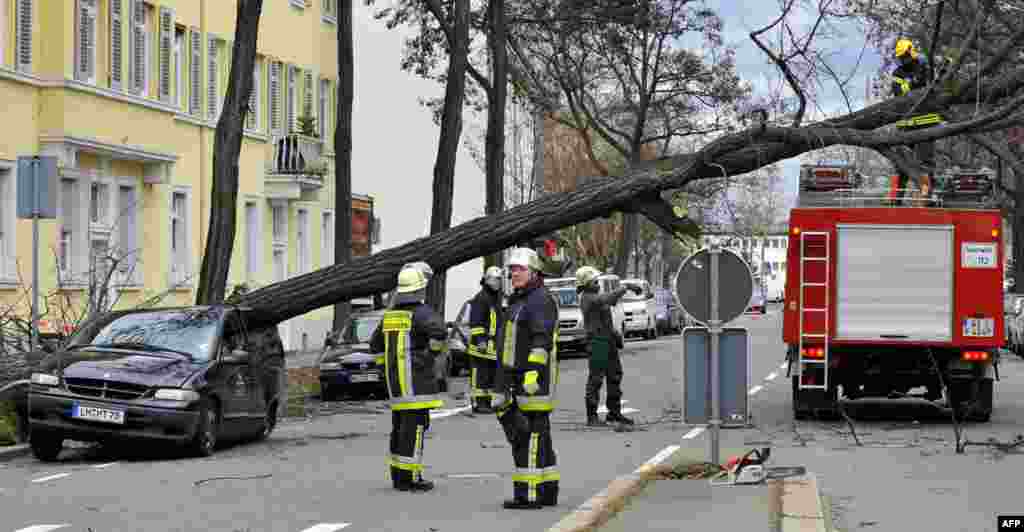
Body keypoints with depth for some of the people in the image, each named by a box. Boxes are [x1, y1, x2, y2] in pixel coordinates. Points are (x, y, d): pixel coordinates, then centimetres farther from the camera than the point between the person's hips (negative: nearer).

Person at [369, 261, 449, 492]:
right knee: (415, 424, -6)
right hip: (416, 380, -8)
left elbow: (375, 345, 23)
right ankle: (408, 477, -8)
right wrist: (432, 352, -11)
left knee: (400, 425, 15)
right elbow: (440, 332, -29)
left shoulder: (389, 314, 14)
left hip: (395, 379, 8)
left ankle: (398, 474, 20)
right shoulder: (421, 312, -12)